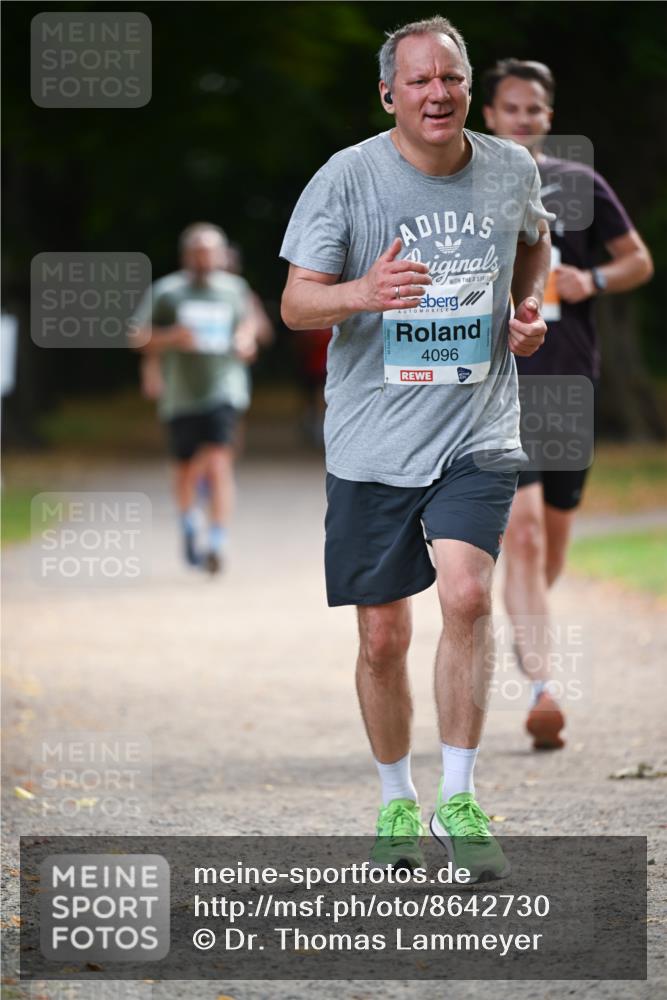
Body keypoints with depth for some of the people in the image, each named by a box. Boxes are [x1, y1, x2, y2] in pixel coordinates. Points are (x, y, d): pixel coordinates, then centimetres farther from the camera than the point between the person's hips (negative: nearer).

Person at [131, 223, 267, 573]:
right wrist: (171, 338, -18)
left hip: (224, 390, 0)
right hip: (181, 395, 0)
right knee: (187, 469, 11)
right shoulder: (166, 292, -2)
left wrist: (246, 340, 2)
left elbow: (250, 321, 23)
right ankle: (188, 524, 40)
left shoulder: (234, 289, 5)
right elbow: (138, 336, -1)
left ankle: (217, 543, -18)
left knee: (219, 463, -16)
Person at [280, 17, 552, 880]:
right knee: (382, 636, 4)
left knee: (467, 594, -21)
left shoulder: (511, 170, 3)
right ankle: (396, 805, 26)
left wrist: (530, 306, 7)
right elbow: (296, 302, -9)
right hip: (371, 441, -1)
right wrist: (362, 293, -30)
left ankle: (457, 802, -9)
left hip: (477, 432, 1)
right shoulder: (346, 178, -7)